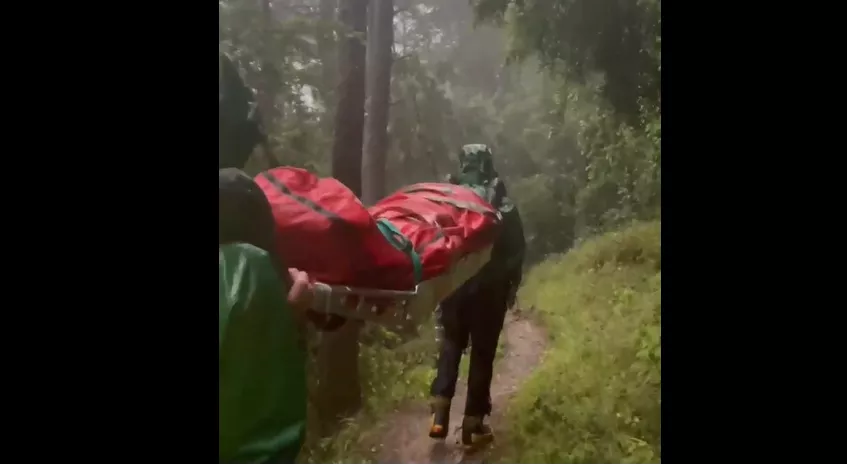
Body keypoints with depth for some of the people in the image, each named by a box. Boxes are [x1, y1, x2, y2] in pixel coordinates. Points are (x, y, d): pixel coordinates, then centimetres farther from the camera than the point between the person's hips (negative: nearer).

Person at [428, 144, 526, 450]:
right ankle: (473, 424, 10)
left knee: (451, 344, 17)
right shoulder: (500, 201, -3)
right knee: (483, 352, 7)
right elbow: (516, 247, -5)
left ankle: (440, 413, 7)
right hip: (490, 287, -2)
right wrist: (512, 285, 6)